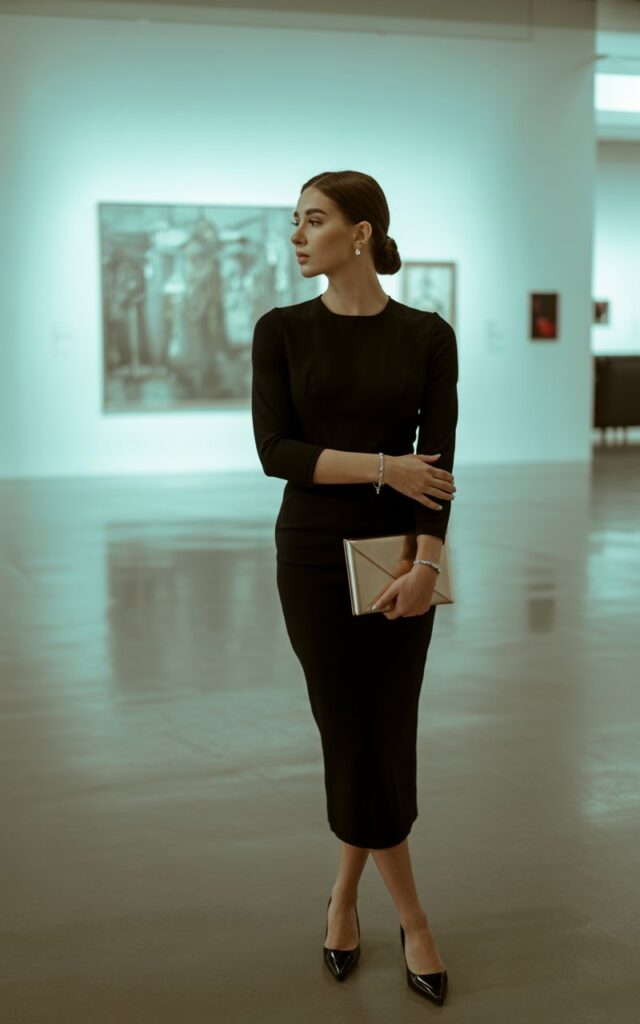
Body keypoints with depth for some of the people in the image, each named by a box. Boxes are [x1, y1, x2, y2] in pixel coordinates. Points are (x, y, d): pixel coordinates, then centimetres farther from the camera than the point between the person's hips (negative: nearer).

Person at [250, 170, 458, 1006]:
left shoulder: (428, 335, -1)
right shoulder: (281, 330, -1)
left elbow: (438, 460, -8)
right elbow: (275, 450, -10)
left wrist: (426, 563, -18)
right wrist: (383, 466, -18)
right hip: (314, 552, -1)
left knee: (387, 739, 7)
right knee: (355, 740, 1)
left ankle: (346, 895, 29)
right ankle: (412, 918, 17)